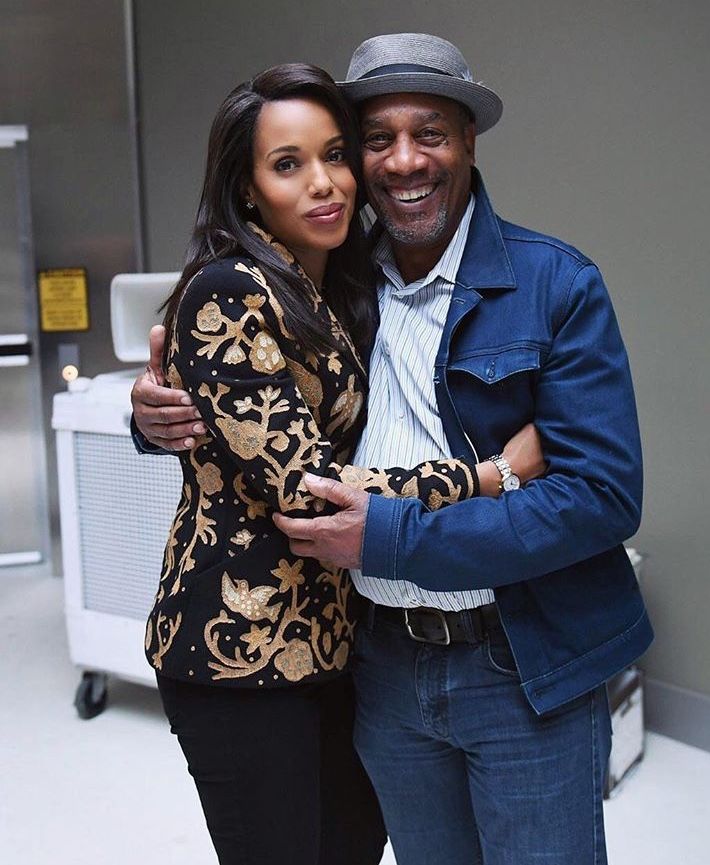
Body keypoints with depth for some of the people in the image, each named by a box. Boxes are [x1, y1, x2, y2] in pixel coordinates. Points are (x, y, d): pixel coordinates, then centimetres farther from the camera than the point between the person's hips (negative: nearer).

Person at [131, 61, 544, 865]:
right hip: (242, 646, -8)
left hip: (327, 631, 8)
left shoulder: (338, 292, 8)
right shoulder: (228, 294, -18)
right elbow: (304, 485, -23)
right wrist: (495, 474, -17)